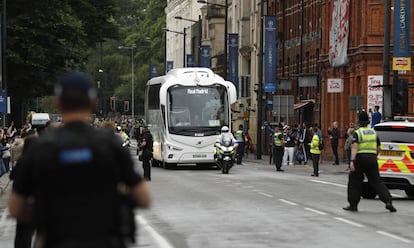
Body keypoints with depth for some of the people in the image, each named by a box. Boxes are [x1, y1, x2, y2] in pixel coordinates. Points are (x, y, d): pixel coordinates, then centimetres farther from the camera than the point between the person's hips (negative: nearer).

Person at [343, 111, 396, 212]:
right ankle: (388, 201, -10)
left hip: (360, 158, -4)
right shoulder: (373, 132, 13)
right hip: (372, 159, 4)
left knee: (354, 181, 8)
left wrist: (352, 161, -22)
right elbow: (378, 148, 18)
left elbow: (354, 148, -16)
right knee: (377, 181, 4)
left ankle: (353, 205, 10)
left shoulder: (357, 133, -3)